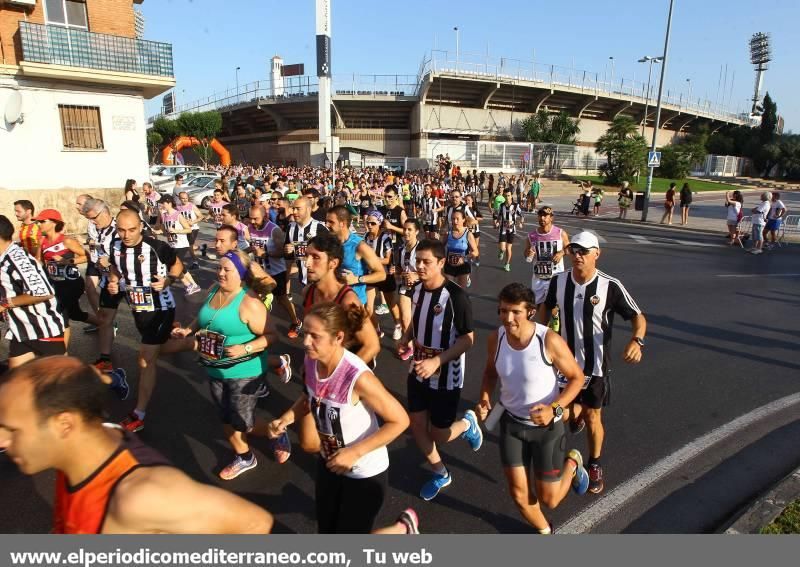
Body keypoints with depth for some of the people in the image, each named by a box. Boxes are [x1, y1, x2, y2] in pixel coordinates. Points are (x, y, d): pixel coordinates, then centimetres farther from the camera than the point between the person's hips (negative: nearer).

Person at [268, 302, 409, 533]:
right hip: (328, 462, 6)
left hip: (365, 473, -6)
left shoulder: (358, 377, -34)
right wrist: (286, 418, -9)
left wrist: (355, 452, -27)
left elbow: (400, 420, -24)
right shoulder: (310, 362, -14)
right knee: (326, 530, 23)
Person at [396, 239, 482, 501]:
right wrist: (406, 338, -5)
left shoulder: (456, 296, -24)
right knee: (417, 425, 13)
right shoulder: (418, 289, -3)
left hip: (446, 377, -6)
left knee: (439, 434, 4)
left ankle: (468, 423, 38)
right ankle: (441, 474, 37)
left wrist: (437, 361, -28)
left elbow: (468, 339, -20)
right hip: (418, 372, 6)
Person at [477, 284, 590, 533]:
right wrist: (485, 400, -10)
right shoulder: (496, 338, -14)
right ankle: (545, 532, 44)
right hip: (511, 422, 3)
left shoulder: (549, 341, -27)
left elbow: (577, 377, -13)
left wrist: (554, 409, -26)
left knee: (549, 499, 8)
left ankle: (573, 462, 40)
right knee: (519, 495, 10)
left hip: (547, 426, -3)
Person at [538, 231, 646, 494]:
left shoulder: (610, 286, -18)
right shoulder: (558, 281, -9)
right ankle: (576, 414, 52)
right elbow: (546, 308, 10)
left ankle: (595, 466, 35)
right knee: (570, 411, 12)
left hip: (596, 364, -2)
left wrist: (637, 340, -30)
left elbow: (637, 316, -10)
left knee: (592, 417, 10)